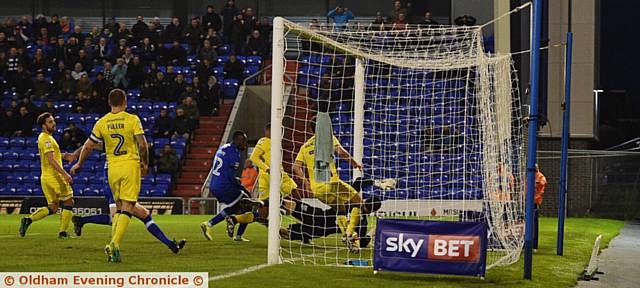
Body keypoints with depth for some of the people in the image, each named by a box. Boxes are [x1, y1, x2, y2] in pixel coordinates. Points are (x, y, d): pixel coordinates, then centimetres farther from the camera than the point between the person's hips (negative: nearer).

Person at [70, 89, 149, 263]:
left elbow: (88, 146, 9)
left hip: (112, 167, 3)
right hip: (131, 165, -3)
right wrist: (145, 163, 5)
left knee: (119, 206, 17)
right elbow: (142, 144, -10)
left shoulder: (101, 122, 3)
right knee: (127, 207, -4)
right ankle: (115, 244, -19)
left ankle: (113, 244, 6)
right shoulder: (132, 119, -5)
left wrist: (79, 164, 24)